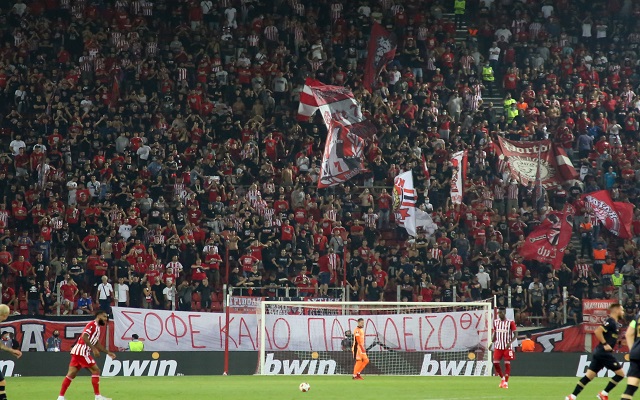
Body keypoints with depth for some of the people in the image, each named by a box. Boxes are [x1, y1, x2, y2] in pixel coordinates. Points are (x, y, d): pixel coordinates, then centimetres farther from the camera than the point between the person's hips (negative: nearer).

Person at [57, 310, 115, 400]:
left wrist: (108, 352, 23)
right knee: (95, 370, -7)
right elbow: (84, 337, -22)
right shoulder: (92, 324, -9)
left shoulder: (98, 328, 21)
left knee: (71, 374, 7)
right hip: (81, 351, -9)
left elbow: (97, 345, 26)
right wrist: (93, 349, -24)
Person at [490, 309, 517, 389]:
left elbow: (515, 335, -6)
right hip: (498, 346, 4)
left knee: (507, 363, -3)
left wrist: (510, 342, -21)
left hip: (507, 347, -4)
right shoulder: (496, 322, 9)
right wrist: (492, 343, 6)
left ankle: (506, 382, 5)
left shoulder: (510, 322, -7)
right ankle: (502, 378, 19)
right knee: (495, 363, -3)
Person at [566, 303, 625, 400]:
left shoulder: (615, 323, 17)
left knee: (588, 376, 6)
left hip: (600, 352, 9)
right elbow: (598, 331, -23)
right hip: (604, 353, -9)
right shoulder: (610, 321, -12)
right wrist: (605, 344, -19)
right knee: (621, 374, -3)